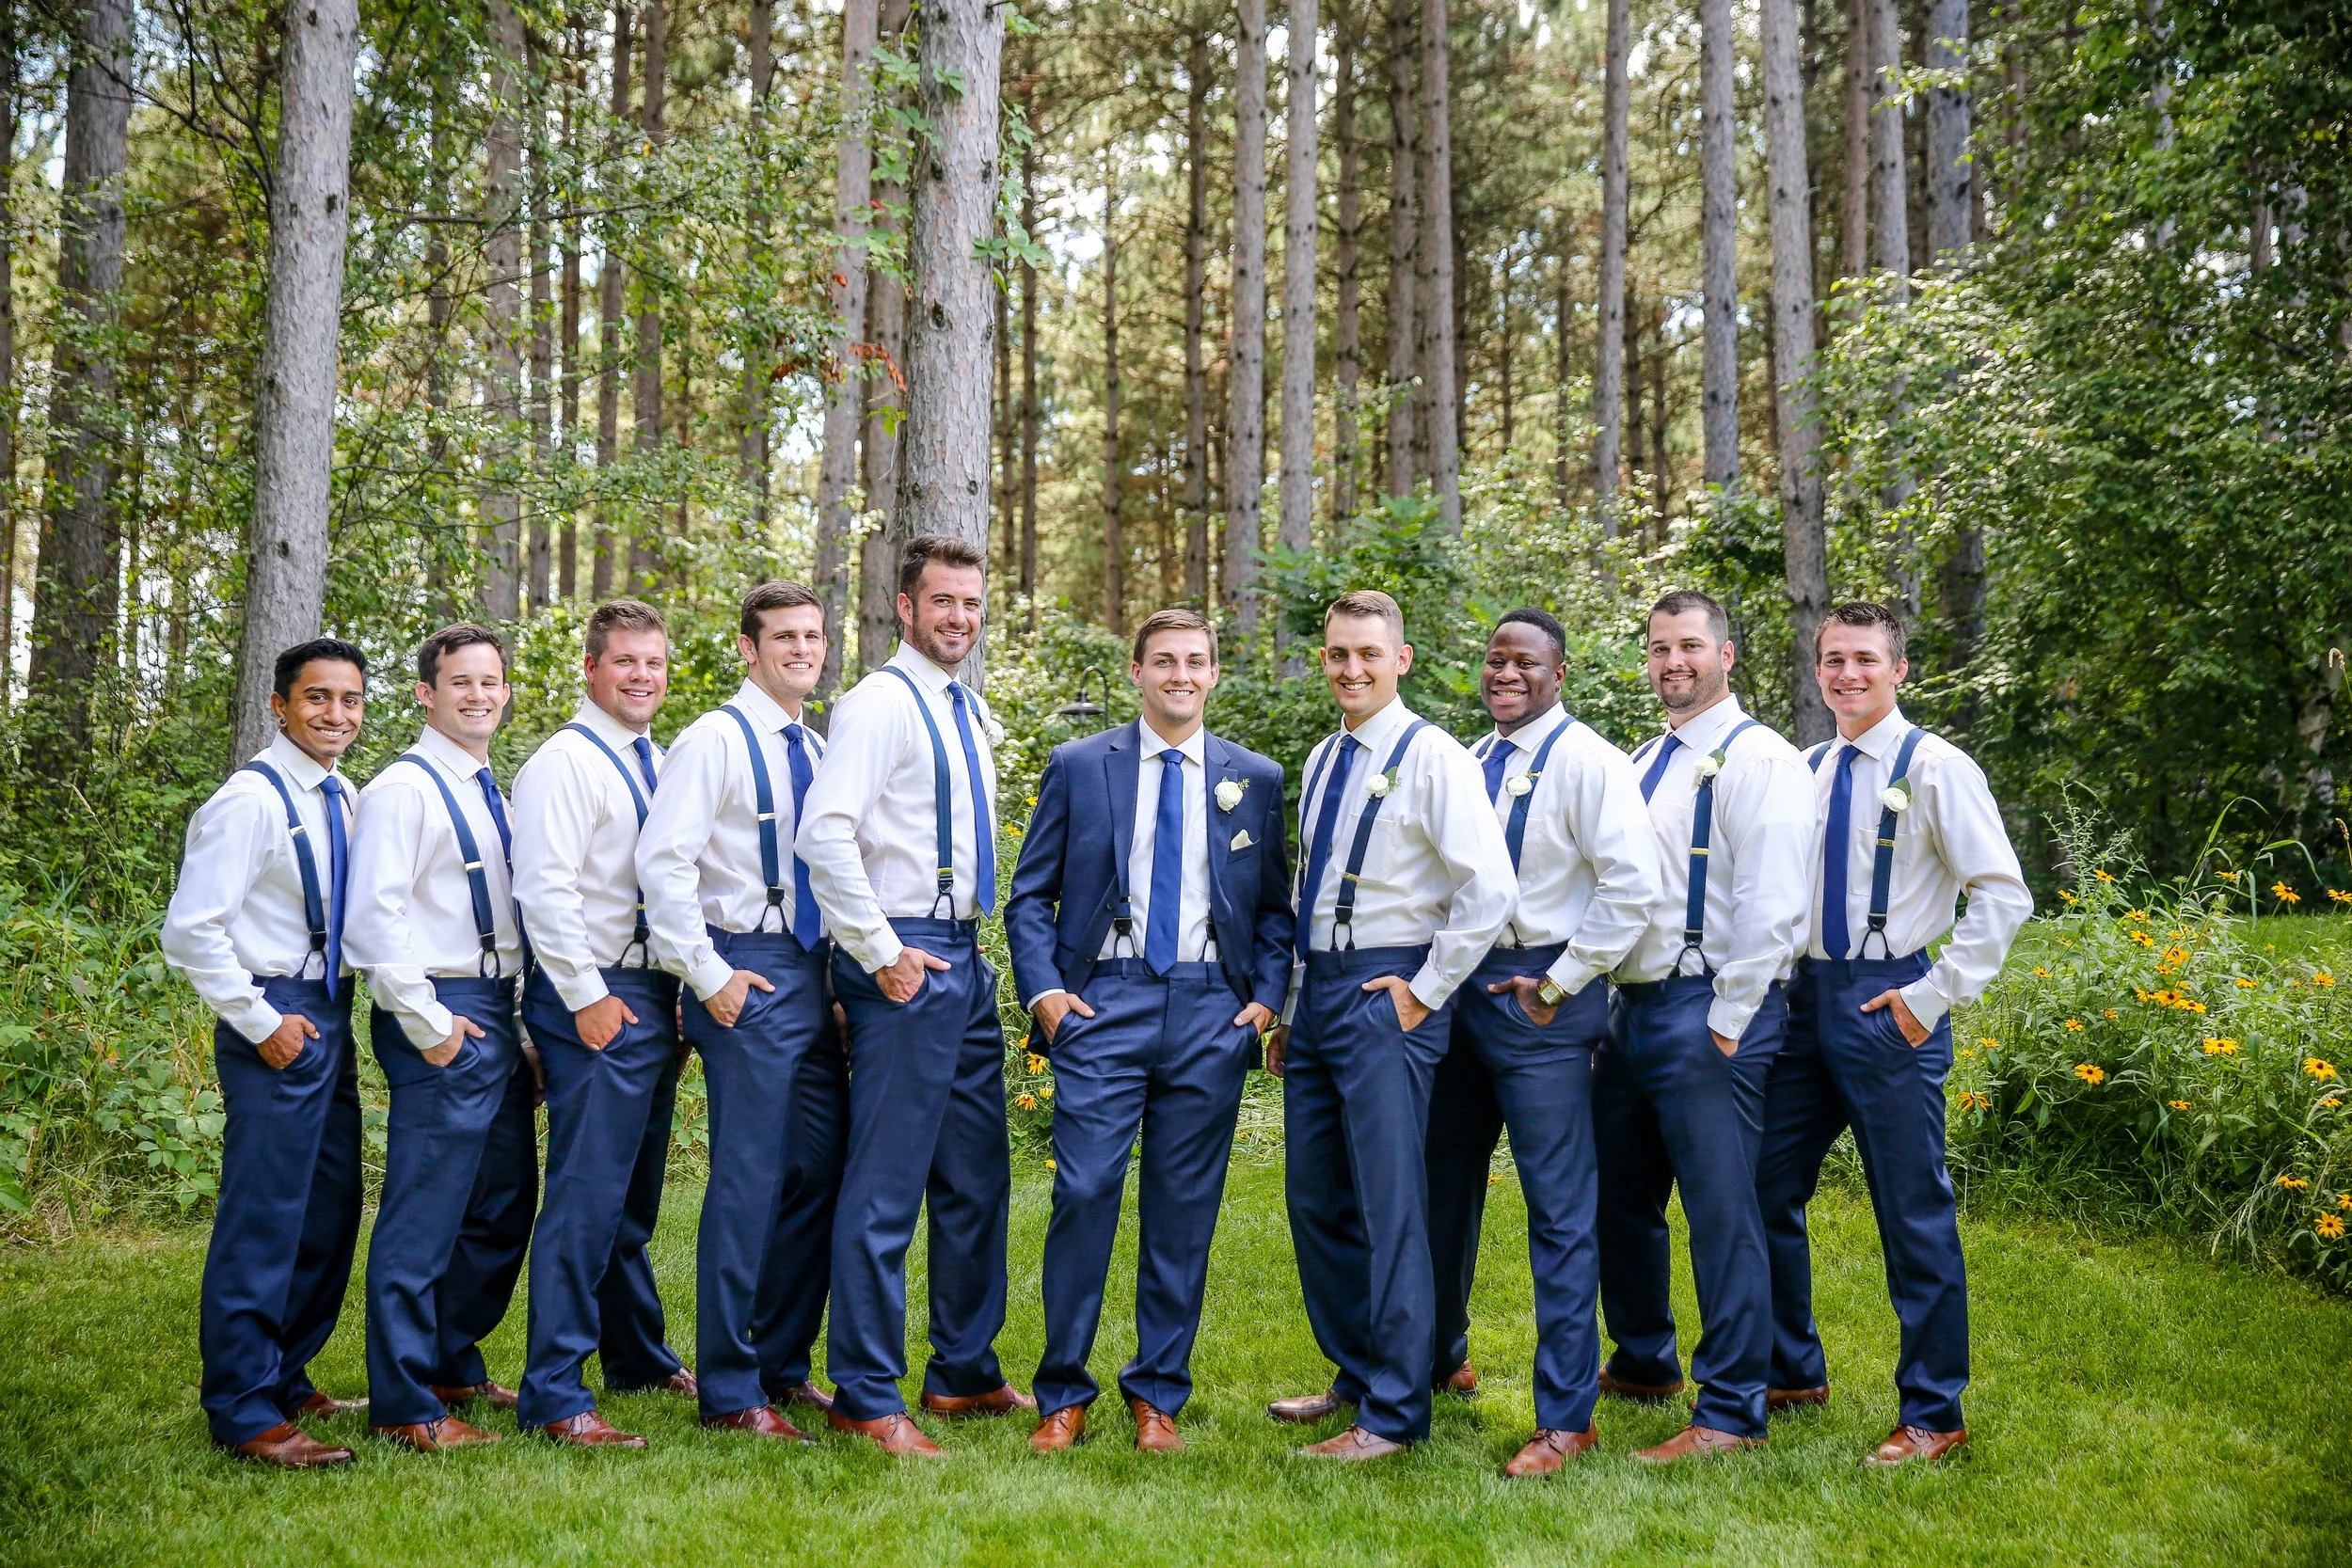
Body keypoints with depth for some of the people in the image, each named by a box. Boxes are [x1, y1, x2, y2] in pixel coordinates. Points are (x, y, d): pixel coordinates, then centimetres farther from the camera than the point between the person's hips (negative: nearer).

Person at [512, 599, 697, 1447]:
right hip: (597, 1001, -9)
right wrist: (588, 997, -19)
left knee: (635, 1197, 19)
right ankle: (554, 1397, -5)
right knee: (586, 1195, -10)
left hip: (655, 996, 9)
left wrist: (683, 985, 14)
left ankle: (638, 1356, 33)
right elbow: (545, 887, -17)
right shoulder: (565, 762, -10)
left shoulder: (659, 765, 16)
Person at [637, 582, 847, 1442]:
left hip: (814, 976, 8)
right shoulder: (715, 740, -7)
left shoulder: (818, 750, 16)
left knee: (820, 1176, 9)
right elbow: (662, 861, -15)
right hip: (749, 976, -7)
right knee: (748, 1181, -4)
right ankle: (730, 1391, 6)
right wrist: (708, 975, -15)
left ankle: (784, 1366, 22)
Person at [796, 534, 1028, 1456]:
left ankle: (964, 1373, 26)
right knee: (886, 1186, -4)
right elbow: (824, 834, -20)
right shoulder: (882, 704, -10)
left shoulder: (971, 713, 17)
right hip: (906, 962, -9)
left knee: (977, 1179, 14)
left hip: (966, 960, 9)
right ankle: (866, 1398, 5)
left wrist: (972, 950, 17)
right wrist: (882, 953, -18)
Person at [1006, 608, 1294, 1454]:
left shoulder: (1255, 779, 11)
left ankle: (1159, 1394, 18)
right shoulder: (1078, 766, 6)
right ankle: (1063, 1393, 8)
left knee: (1184, 1211, 5)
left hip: (1212, 1012, 2)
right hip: (1104, 1003, -1)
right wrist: (1044, 990, -5)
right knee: (1084, 1194, -7)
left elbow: (1275, 907, 14)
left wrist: (1266, 997, 1)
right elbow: (1030, 896, 7)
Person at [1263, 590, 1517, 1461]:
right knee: (1315, 1200, 13)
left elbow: (1491, 888, -18)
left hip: (1386, 994, -8)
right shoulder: (1321, 761, 15)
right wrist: (1292, 1007, 18)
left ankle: (1394, 1415, 3)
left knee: (1389, 1208, -5)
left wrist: (1426, 991, -14)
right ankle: (1355, 1377, 29)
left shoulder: (1432, 758, -10)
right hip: (1317, 990, 8)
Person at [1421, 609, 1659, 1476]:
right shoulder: (1470, 762, 12)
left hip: (1538, 998, -8)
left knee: (1559, 1209, -3)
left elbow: (1631, 886, -19)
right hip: (1460, 985, 8)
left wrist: (1557, 985, -16)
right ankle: (1442, 1360, 37)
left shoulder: (1586, 761, -11)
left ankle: (1566, 1415, 4)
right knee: (1445, 1188, 18)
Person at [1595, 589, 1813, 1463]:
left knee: (1721, 1211, -4)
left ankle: (1731, 1413, 5)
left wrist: (1727, 1022, -18)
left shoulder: (1756, 759, -9)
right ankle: (1644, 1363, 36)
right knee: (1618, 1198, 17)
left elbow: (1771, 905, -17)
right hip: (1632, 1006, 9)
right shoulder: (1643, 762, 17)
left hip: (1708, 1012, -9)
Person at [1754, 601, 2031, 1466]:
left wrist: (1934, 996, -14)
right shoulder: (1803, 770, 10)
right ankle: (1794, 1371, 30)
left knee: (1914, 1215, 1)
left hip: (1889, 1004, -6)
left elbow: (2004, 895, -11)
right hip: (1806, 997, 6)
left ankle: (1932, 1413, 15)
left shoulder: (1935, 768, -7)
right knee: (1767, 1193, 11)